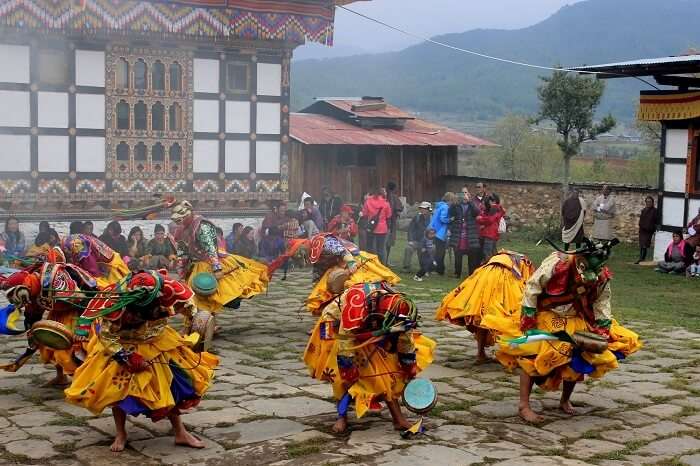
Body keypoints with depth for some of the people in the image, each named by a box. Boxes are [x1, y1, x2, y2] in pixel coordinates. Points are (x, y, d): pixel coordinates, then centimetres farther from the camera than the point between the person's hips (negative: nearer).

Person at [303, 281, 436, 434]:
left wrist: (410, 372, -3)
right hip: (337, 323, -4)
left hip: (368, 331, 5)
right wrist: (349, 374, -29)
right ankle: (342, 417, -3)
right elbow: (345, 343, -36)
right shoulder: (356, 307, -44)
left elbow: (406, 344, -9)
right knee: (344, 374, -18)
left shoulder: (399, 308, -25)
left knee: (388, 368, -5)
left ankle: (398, 419, -1)